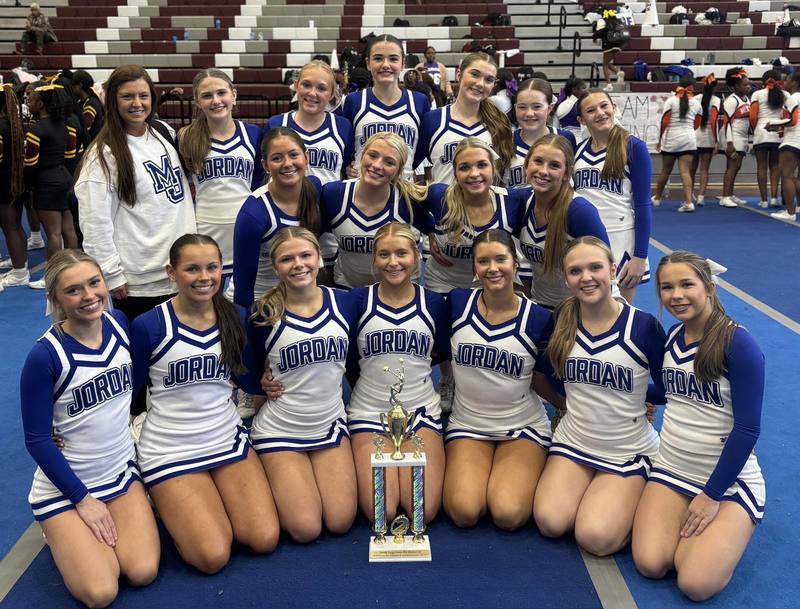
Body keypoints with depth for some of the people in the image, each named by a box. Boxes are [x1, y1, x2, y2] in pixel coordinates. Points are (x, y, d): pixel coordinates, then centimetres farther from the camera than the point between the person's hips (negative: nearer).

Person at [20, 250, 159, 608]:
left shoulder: (119, 323, -7)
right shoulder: (45, 356, -22)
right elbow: (37, 440, -15)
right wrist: (83, 499, -11)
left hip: (120, 471, 4)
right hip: (65, 484, -4)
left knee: (143, 573, -12)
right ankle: (63, 532, 14)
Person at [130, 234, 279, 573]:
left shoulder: (236, 317, -2)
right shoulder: (148, 326, -14)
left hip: (228, 440, 4)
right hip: (170, 451, -4)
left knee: (265, 540, -8)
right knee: (213, 557, -12)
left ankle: (212, 499, 20)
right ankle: (166, 501, 17)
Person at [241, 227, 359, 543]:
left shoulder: (343, 303, -5)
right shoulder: (265, 315, -12)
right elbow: (248, 380, 0)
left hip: (330, 425, 3)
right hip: (280, 431, -3)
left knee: (341, 522, -4)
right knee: (306, 529, -9)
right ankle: (273, 477, 20)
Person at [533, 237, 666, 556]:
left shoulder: (644, 326, -15)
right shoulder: (561, 320, -4)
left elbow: (668, 391, -3)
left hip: (629, 450, -3)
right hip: (573, 442, 3)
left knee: (596, 537, -19)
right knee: (550, 522, -16)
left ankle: (631, 497, 12)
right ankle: (587, 486, 15)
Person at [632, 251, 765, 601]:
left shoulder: (739, 343, -17)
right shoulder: (672, 336, 2)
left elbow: (747, 427, -17)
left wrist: (712, 496, -14)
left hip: (729, 480, -4)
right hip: (671, 469, 5)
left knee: (696, 584, -19)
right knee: (650, 565, -14)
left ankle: (727, 530, 10)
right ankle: (688, 520, 15)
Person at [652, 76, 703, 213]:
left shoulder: (671, 101, -2)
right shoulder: (696, 103, 6)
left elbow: (664, 123, -6)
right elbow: (696, 125, 10)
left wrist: (660, 139, 3)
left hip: (671, 139, -1)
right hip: (689, 140, 1)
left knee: (665, 171, 12)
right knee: (686, 172, -4)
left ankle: (657, 198, 27)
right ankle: (688, 202, -14)